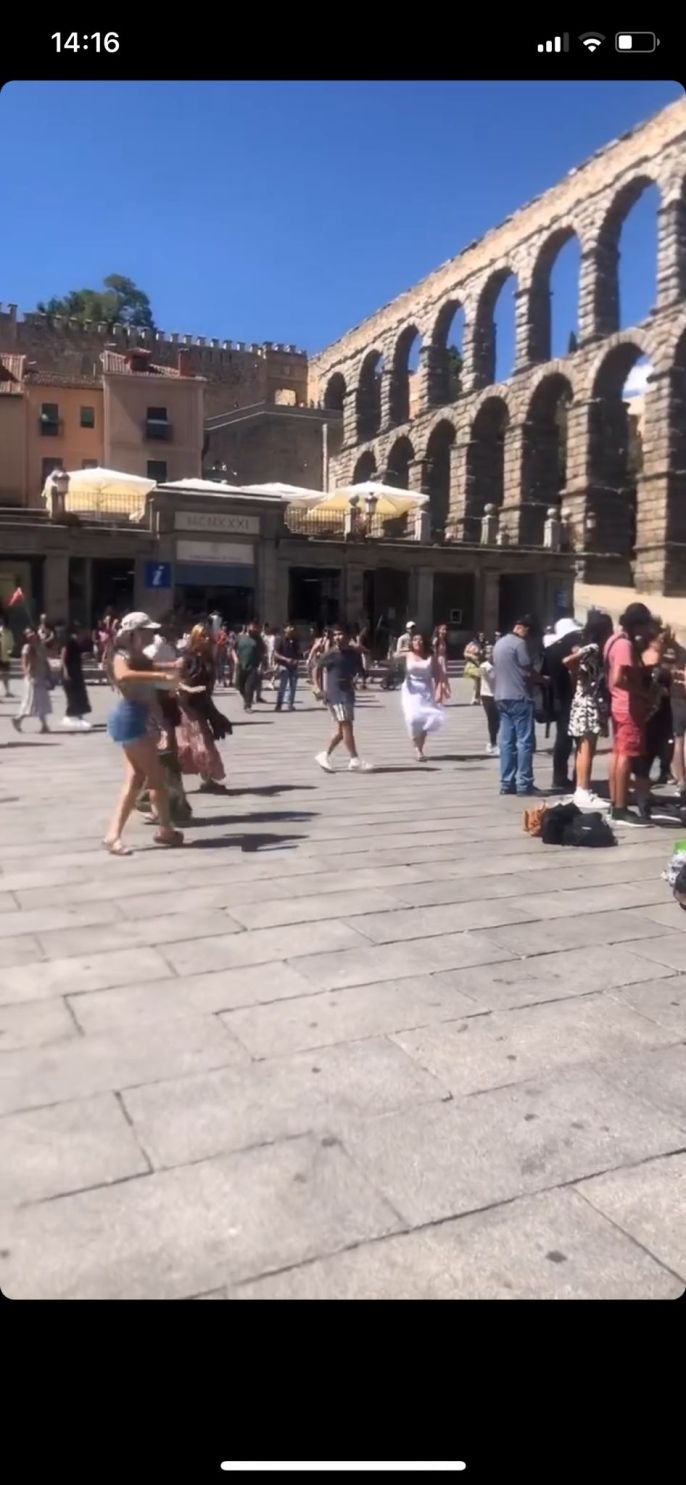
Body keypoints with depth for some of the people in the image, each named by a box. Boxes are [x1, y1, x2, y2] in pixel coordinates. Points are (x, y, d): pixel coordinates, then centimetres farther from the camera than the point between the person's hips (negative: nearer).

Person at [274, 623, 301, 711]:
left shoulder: (295, 641, 10)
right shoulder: (280, 641, -4)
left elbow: (298, 653, 18)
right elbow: (276, 654, -8)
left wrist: (297, 660, -4)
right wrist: (286, 659, -20)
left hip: (293, 666, 5)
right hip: (283, 665, -5)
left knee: (293, 686, 4)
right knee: (282, 686, -11)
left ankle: (291, 704, 13)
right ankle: (279, 704, -8)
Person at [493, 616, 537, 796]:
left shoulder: (499, 643, 17)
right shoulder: (519, 643, -10)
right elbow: (528, 672, -13)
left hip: (502, 697, 9)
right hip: (519, 697, -8)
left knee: (506, 741, 8)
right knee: (524, 741, -5)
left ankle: (507, 783, 9)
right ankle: (524, 784, -5)